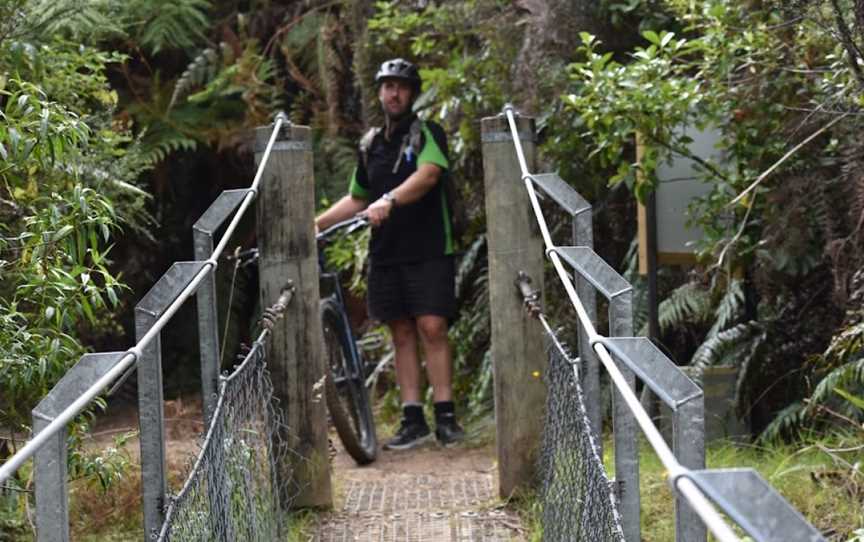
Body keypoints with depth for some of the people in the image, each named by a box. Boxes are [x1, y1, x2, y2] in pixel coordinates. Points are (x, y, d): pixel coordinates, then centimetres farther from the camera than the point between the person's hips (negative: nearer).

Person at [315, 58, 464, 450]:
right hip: (386, 253, 5)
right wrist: (317, 223, 12)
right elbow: (356, 199, 25)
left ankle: (445, 416, -7)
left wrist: (389, 200, -38)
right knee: (402, 334, 4)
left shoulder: (427, 134, -2)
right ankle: (413, 421, 5)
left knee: (432, 328, -10)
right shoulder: (370, 145, 16)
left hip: (428, 250, -5)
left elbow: (428, 174, -22)